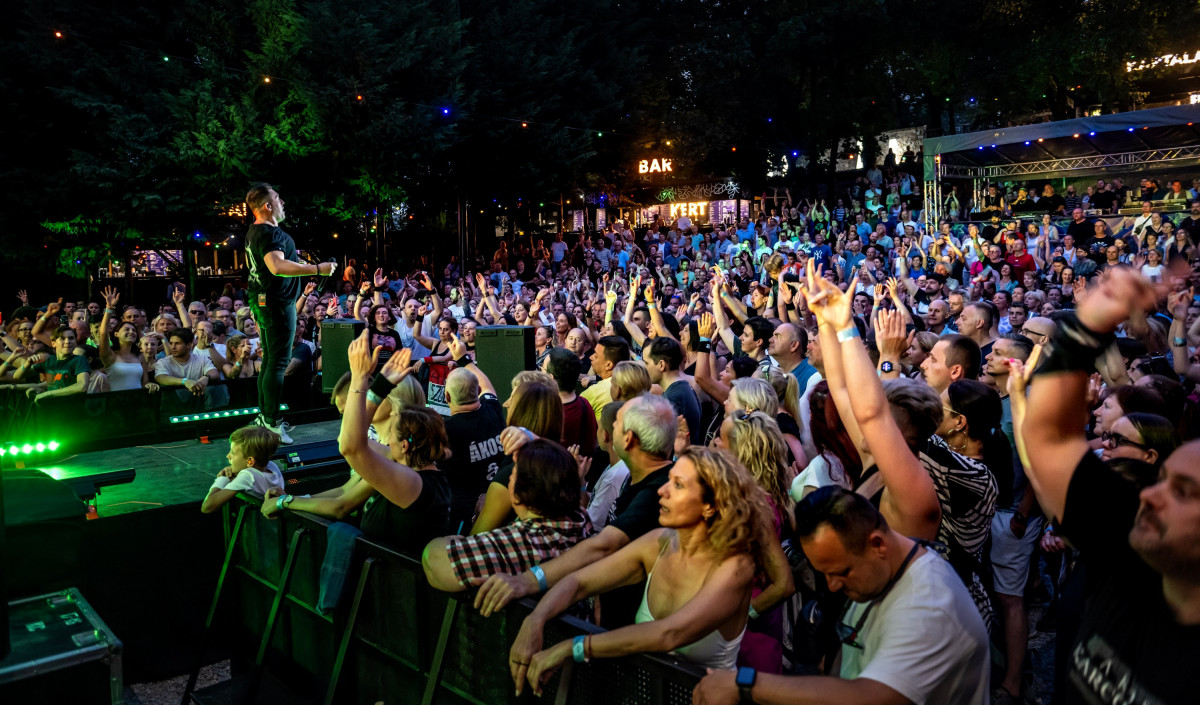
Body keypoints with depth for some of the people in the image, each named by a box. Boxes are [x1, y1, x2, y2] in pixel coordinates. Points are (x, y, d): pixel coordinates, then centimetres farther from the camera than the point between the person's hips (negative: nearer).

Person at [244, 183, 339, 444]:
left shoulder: (254, 231, 14)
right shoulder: (271, 233, -21)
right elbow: (277, 266, -36)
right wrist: (317, 269, -34)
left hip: (262, 302, 11)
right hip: (277, 304, -11)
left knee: (270, 359, 16)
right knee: (279, 362, -8)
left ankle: (265, 415, 23)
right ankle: (272, 424, -5)